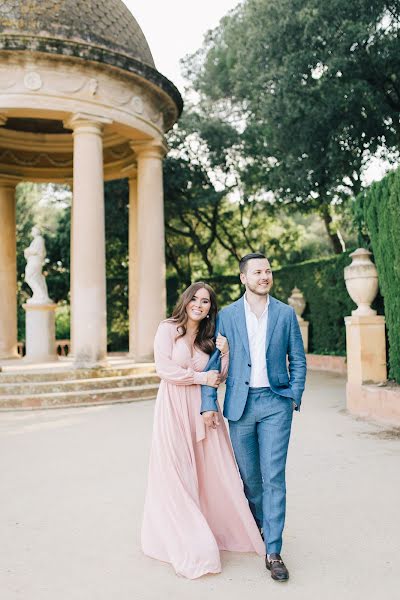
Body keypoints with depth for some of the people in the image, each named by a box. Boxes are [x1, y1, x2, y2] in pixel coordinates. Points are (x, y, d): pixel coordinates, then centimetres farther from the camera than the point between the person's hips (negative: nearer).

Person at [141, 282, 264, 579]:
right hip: (174, 409, -4)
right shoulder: (168, 329, -2)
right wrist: (199, 377, -10)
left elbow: (218, 379, 10)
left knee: (213, 469, 5)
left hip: (203, 409, 4)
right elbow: (164, 368, -11)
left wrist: (224, 354, -6)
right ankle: (187, 541, 13)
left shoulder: (210, 337, 12)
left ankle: (222, 528, 23)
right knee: (178, 472, 0)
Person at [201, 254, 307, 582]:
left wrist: (295, 398, -1)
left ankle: (273, 551, 8)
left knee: (273, 477, -3)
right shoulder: (227, 315, 2)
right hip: (239, 404, 1)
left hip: (275, 402, -1)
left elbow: (298, 360, 7)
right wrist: (208, 403, -4)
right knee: (248, 475, 14)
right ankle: (259, 525, 40)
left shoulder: (286, 313, 3)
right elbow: (212, 361, 2)